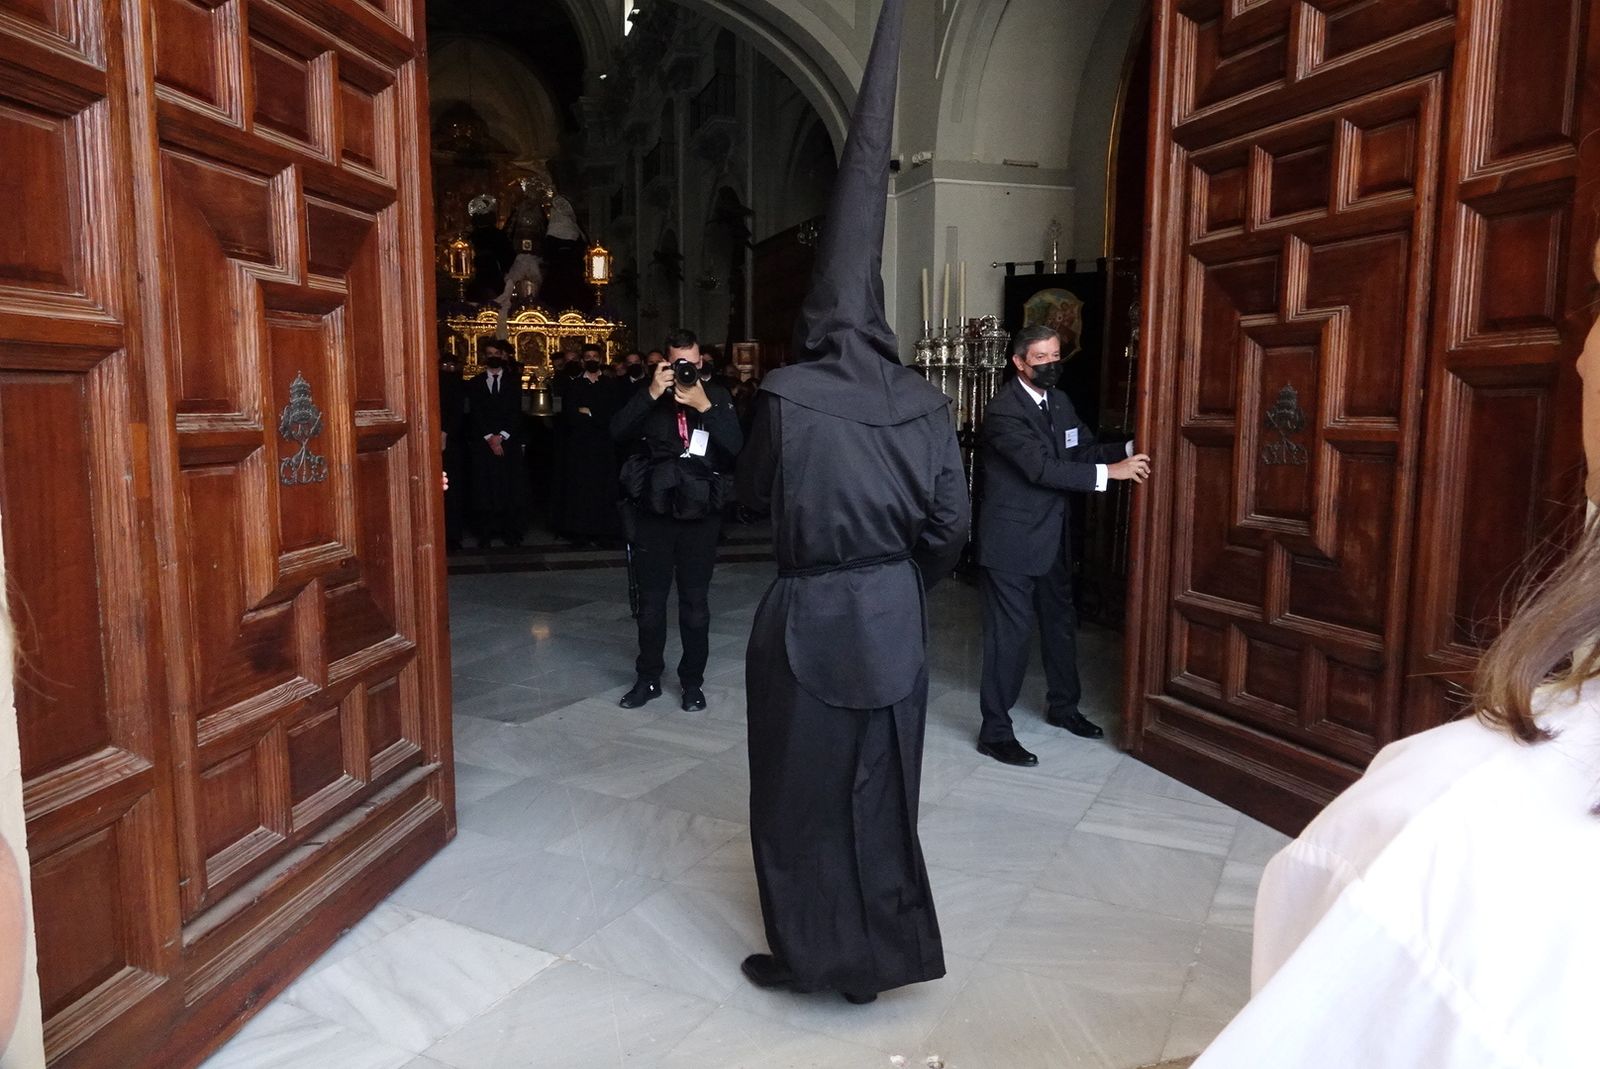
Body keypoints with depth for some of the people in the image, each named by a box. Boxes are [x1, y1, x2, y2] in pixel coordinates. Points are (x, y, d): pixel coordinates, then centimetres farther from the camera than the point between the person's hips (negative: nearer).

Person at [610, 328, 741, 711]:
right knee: (650, 602, 8)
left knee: (695, 604, 6)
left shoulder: (717, 397, 3)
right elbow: (618, 432, -11)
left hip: (700, 515, -1)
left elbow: (735, 446, -11)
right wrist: (650, 394, -18)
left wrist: (704, 406, -20)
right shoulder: (651, 395, 5)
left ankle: (692, 682, 19)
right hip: (654, 512, 1)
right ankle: (648, 678, 22)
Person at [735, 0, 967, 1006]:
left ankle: (811, 953, 28)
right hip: (894, 621, 4)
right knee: (880, 789, 17)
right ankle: (880, 953, 31)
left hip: (809, 621, -4)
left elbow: (755, 492, 3)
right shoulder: (923, 401, -4)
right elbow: (951, 522, -1)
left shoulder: (785, 395, -13)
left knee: (802, 791, 13)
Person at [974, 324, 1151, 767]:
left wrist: (1131, 449, -6)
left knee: (1060, 623, 19)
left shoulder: (1059, 401, 9)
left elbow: (1085, 450, 11)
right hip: (1011, 540, -9)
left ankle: (1063, 705, 38)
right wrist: (1110, 473, -26)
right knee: (1010, 633, -4)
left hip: (1052, 537, 9)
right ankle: (995, 731, 7)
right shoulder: (1003, 410, -19)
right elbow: (1041, 468, -26)